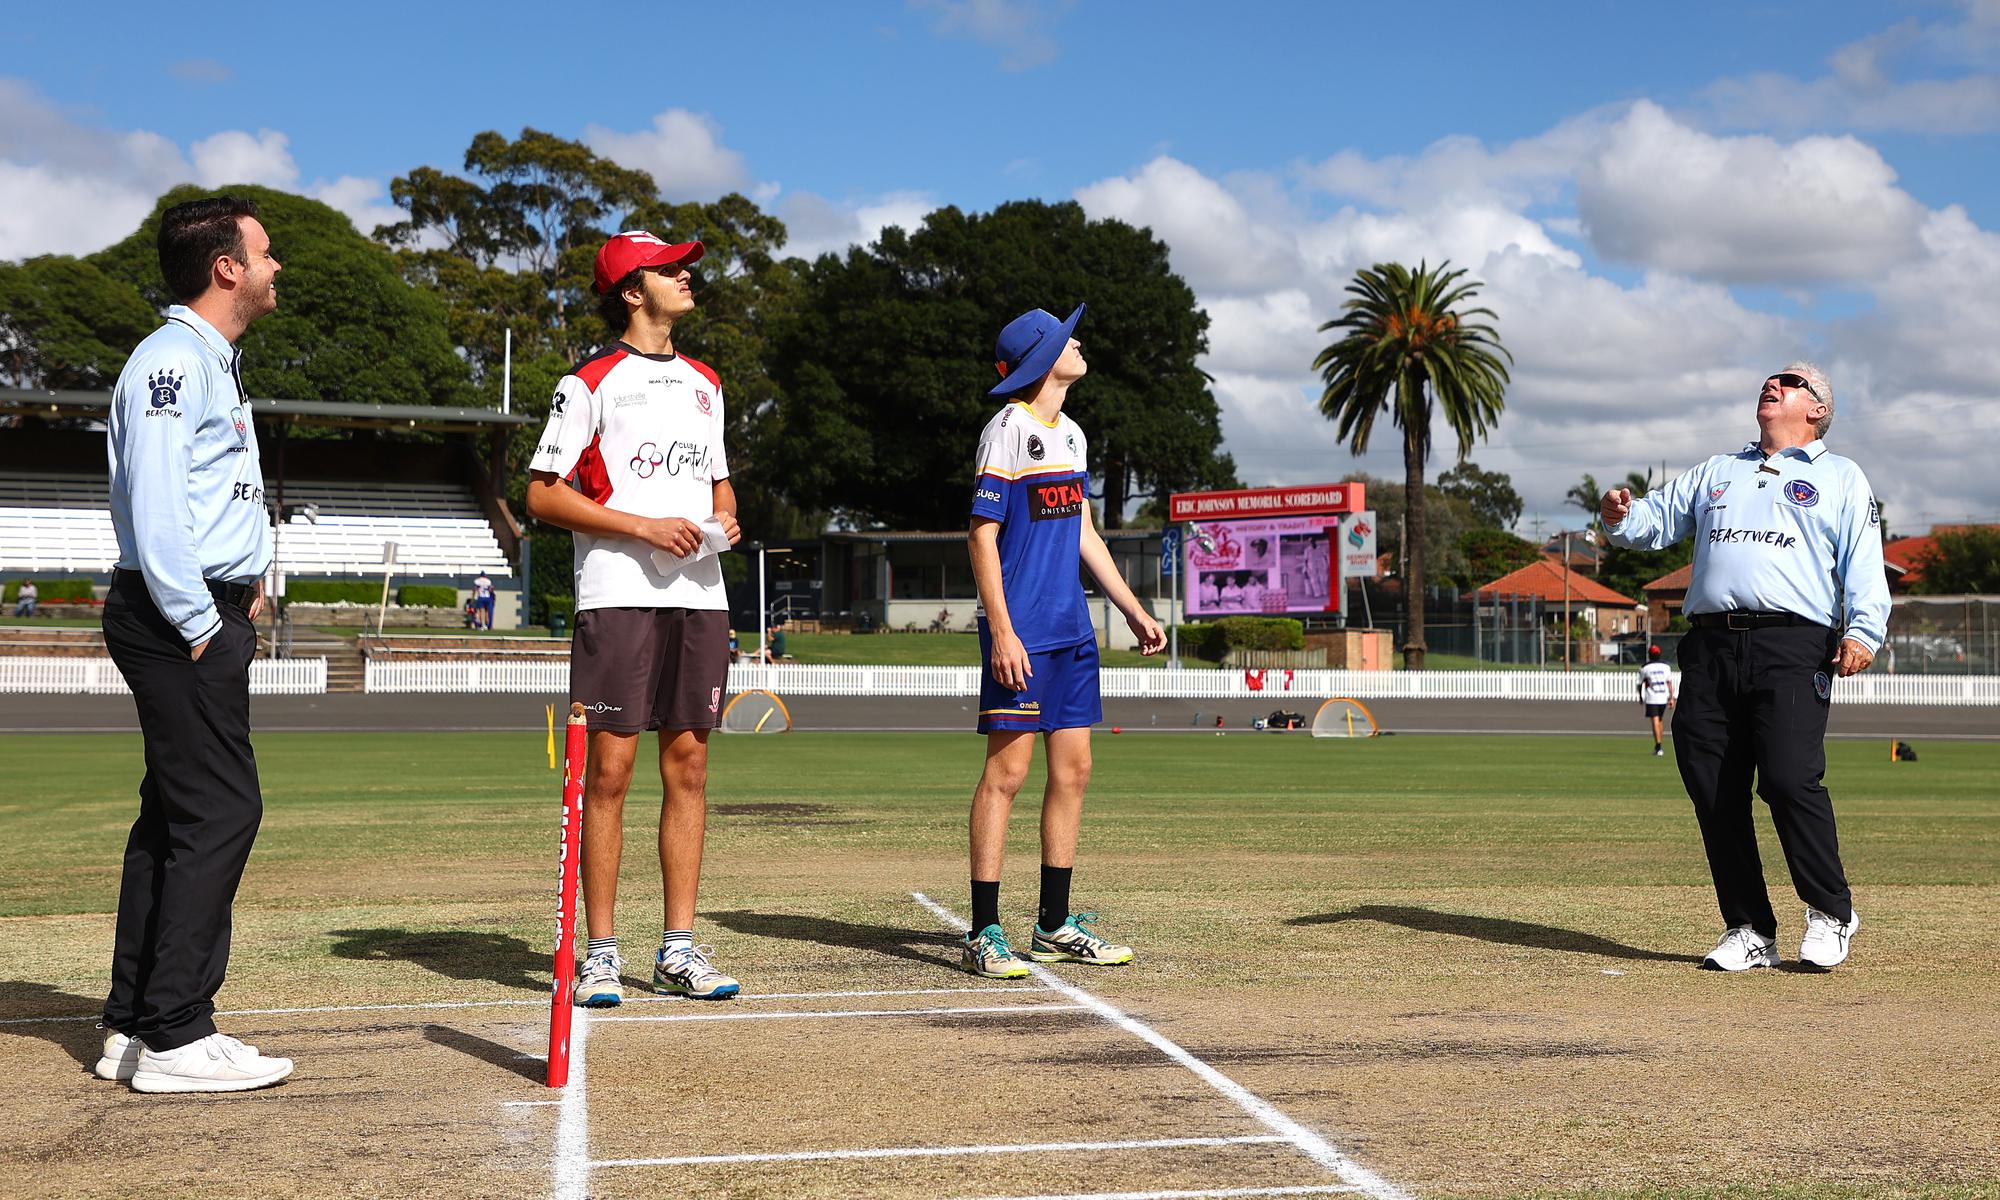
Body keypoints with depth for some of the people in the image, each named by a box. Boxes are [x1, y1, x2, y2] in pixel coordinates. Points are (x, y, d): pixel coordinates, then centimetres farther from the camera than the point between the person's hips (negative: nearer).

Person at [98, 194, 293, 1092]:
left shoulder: (214, 362, 21)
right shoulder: (173, 360, -12)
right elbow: (154, 507, -20)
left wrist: (242, 576, 12)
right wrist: (200, 625, -19)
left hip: (207, 613, 11)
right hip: (177, 615, -11)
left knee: (174, 815, 11)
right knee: (219, 812, -12)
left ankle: (133, 1025, 17)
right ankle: (173, 1037, -9)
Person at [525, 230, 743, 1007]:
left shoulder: (704, 383, 19)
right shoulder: (590, 383, -1)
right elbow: (543, 494, -6)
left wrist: (725, 517, 4)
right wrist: (644, 526, -14)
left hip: (700, 593, 6)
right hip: (619, 595, -6)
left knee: (689, 766, 4)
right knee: (610, 770, -6)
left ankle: (678, 951, 10)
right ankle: (601, 954, 2)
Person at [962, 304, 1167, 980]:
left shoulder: (1072, 435, 16)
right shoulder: (1008, 429, -9)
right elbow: (983, 535, -13)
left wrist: (1134, 612, 20)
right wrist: (1001, 632, -20)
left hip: (1072, 629, 8)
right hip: (1021, 632, -8)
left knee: (1073, 769, 9)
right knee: (1008, 771, -7)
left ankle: (1056, 927, 18)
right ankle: (984, 935, -3)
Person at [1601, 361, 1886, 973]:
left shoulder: (1842, 478, 17)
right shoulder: (1715, 472, 29)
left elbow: (1864, 563, 4)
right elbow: (1657, 520, 23)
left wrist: (1863, 630, -12)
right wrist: (1621, 516, -1)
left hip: (1793, 646, -4)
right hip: (1709, 647, 4)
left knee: (1790, 778, -19)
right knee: (1713, 791, -1)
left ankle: (1831, 914, 0)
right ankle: (1750, 931, 9)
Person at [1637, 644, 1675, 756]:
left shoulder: (1644, 668, -2)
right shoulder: (1666, 666, 6)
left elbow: (1640, 684, 5)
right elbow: (1670, 683, 3)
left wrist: (1641, 697, 19)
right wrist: (1671, 698, 6)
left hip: (1651, 699, -4)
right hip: (1663, 698, 4)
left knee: (1655, 722, -8)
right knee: (1659, 722, 19)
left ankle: (1658, 748, -18)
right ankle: (1657, 746, 26)